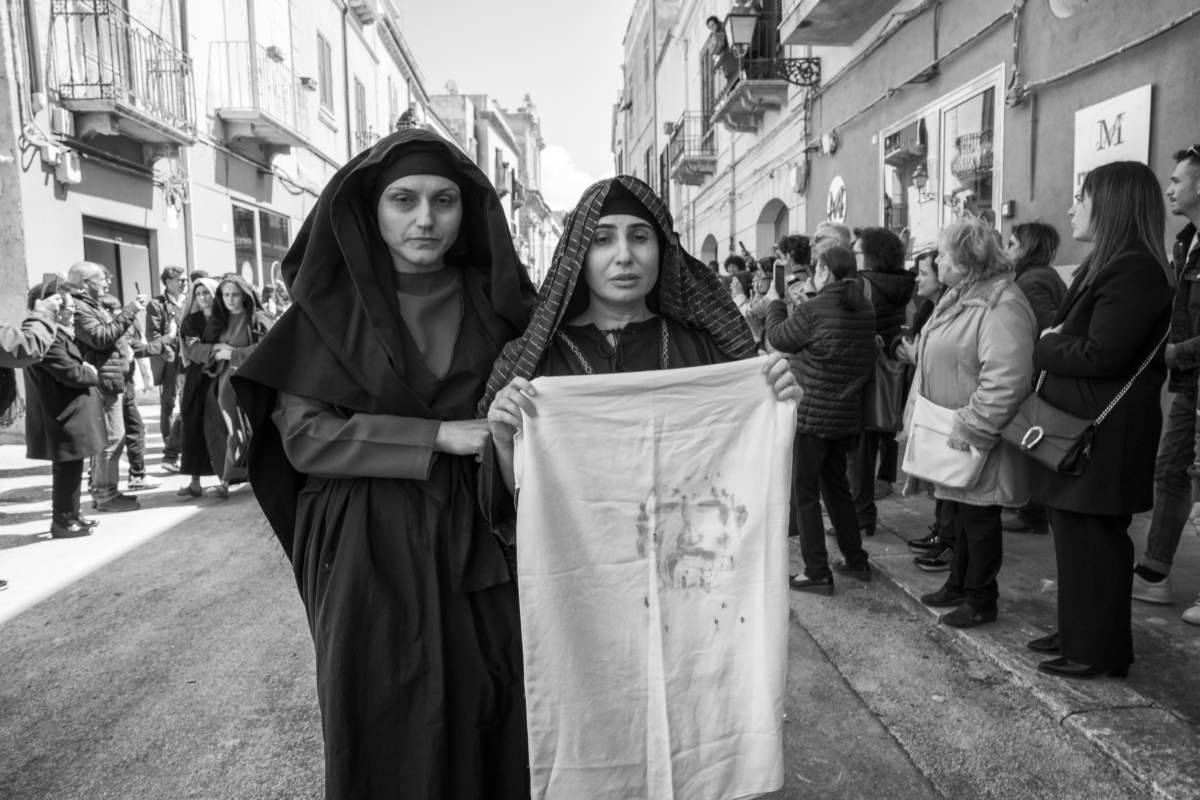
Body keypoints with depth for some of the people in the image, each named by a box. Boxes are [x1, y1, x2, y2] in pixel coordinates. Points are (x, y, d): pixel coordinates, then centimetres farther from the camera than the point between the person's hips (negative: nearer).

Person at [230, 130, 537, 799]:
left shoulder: (493, 300, 4)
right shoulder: (332, 304, -1)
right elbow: (301, 434, -9)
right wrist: (437, 436, -16)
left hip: (477, 547, 2)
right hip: (367, 551, -1)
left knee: (487, 727, 8)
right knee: (383, 734, 9)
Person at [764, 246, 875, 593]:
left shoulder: (812, 310, -17)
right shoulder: (866, 310, 5)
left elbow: (778, 338, -3)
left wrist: (776, 302, 14)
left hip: (811, 414, -7)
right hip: (847, 415, 7)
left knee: (805, 492, 4)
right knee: (837, 486, 21)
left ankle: (817, 573, 6)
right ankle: (856, 560, 28)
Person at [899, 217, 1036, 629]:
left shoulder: (1001, 305, -23)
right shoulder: (959, 296, 9)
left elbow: (1006, 378, -32)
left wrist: (971, 428, -29)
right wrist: (918, 353, 13)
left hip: (978, 442, -9)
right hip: (949, 433, 9)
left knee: (979, 517, 5)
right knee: (961, 514, 20)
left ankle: (981, 600, 21)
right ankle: (959, 585, 35)